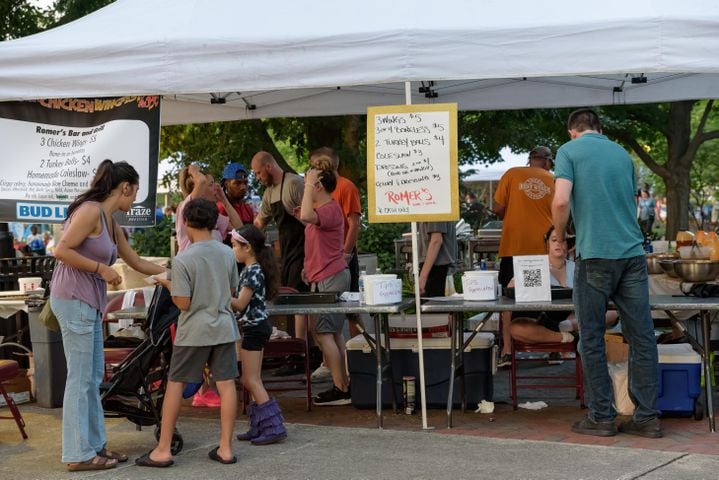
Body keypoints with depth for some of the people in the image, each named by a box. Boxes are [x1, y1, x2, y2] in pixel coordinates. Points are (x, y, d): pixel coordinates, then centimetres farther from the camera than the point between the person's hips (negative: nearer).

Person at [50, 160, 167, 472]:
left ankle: (95, 444, 21)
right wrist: (102, 267, -16)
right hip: (74, 299, -10)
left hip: (89, 303, 10)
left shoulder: (111, 223, 15)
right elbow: (62, 250, -19)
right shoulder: (90, 211, -12)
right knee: (80, 379, -5)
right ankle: (78, 454, 1)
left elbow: (137, 262, 23)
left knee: (93, 378, 13)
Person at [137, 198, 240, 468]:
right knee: (226, 384, 4)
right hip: (224, 328, 4)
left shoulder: (182, 260, -14)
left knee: (175, 384, 6)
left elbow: (183, 303, -14)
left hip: (194, 331, -4)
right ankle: (225, 448, 8)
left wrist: (168, 284, 2)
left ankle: (163, 450, 9)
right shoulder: (227, 253, 2)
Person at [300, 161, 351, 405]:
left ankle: (340, 389, -7)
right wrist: (309, 267, 22)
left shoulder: (330, 209, -18)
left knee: (323, 333, -10)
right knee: (333, 333, 13)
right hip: (325, 277, 11)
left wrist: (308, 184, -27)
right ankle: (343, 386, 18)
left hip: (329, 279, -11)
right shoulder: (322, 209, 17)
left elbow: (306, 216, -37)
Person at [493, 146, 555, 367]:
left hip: (515, 245, -1)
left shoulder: (512, 174, 0)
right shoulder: (553, 180, 6)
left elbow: (498, 210, -3)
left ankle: (507, 350, -2)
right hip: (544, 248, 2)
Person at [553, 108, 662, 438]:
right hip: (633, 253, 5)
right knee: (642, 337, 6)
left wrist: (560, 237, 4)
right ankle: (647, 417, 9)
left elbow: (561, 201, -12)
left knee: (592, 340, 5)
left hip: (595, 254, -4)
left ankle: (601, 417, 8)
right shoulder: (622, 153, 17)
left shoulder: (569, 151, 1)